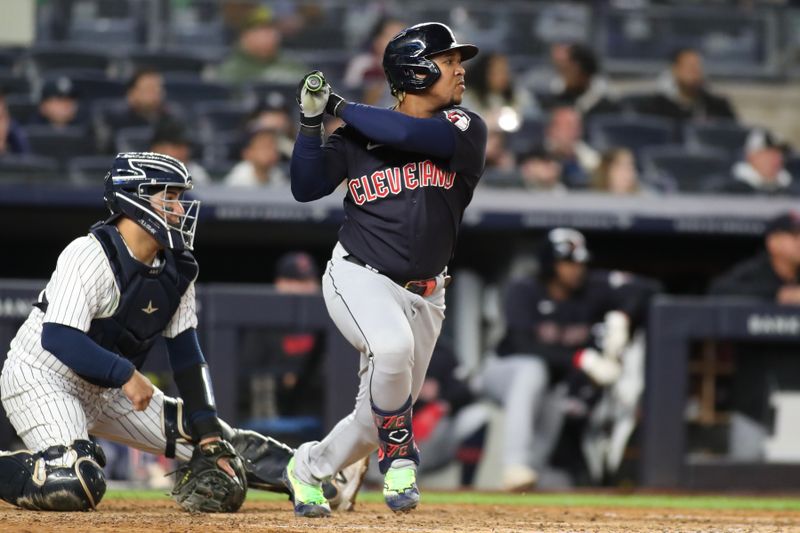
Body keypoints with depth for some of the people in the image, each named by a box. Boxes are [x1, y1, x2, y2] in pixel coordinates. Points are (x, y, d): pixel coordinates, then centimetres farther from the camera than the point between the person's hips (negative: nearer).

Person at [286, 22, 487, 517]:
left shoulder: (467, 129, -2)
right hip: (359, 277, -3)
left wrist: (341, 108, -14)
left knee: (378, 417, 7)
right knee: (392, 346, -35)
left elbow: (411, 134, -21)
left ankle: (309, 469, 35)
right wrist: (313, 120, -14)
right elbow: (306, 188, -2)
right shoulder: (358, 137, 0)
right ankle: (399, 458, -15)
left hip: (423, 295, 3)